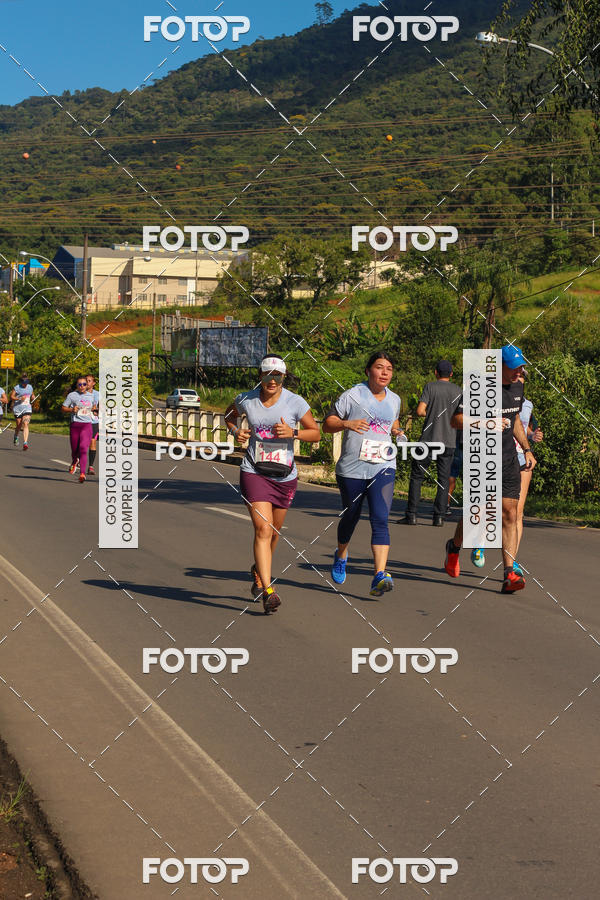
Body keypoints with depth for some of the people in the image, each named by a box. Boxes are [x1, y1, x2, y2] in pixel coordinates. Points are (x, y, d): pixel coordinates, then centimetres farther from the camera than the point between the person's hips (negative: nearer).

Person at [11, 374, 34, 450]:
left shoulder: (30, 387, 11)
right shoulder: (17, 387, -5)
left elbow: (32, 396, 25)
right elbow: (11, 397, -7)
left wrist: (33, 398, 2)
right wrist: (19, 399, -21)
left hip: (27, 409, 2)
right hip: (18, 409, -2)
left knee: (26, 424, -15)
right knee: (18, 426, 7)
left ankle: (25, 443, -23)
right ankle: (16, 438, 41)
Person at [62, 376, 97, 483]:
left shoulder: (91, 396, 12)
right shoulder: (72, 395, 1)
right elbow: (63, 408, 5)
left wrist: (94, 409, 9)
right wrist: (72, 409, -13)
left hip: (87, 425, 1)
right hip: (75, 425, -1)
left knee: (83, 449, -16)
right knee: (75, 450, 7)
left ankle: (82, 473, -23)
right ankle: (74, 462, 43)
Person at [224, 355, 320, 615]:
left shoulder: (295, 402, -6)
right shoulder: (246, 400, -2)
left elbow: (316, 433, 1)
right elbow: (229, 414, 20)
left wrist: (293, 433, -18)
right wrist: (236, 432, 0)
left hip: (285, 476, 2)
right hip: (254, 473, -2)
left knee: (274, 532, 16)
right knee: (263, 529, -16)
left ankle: (258, 572, 45)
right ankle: (268, 591, -20)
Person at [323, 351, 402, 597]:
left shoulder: (394, 400, 12)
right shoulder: (352, 396, -3)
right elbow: (327, 424, -1)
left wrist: (397, 431, 8)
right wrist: (347, 423, -21)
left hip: (383, 468, 2)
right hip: (352, 468, -2)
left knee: (380, 520, -14)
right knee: (350, 517, 13)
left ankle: (380, 576, -22)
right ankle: (341, 556, 45)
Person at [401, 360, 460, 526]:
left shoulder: (430, 386, -2)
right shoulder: (457, 391, 6)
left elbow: (420, 411, -10)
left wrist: (430, 414, 11)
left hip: (429, 439, -2)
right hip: (449, 441, 3)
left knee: (416, 476, 5)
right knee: (444, 479, 6)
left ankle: (411, 514, 0)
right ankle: (439, 516, 0)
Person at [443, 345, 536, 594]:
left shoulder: (517, 387, 11)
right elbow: (456, 420, -14)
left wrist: (527, 449, 21)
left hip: (508, 460, 5)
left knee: (509, 514, -4)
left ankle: (510, 574, -7)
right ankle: (454, 546, 32)